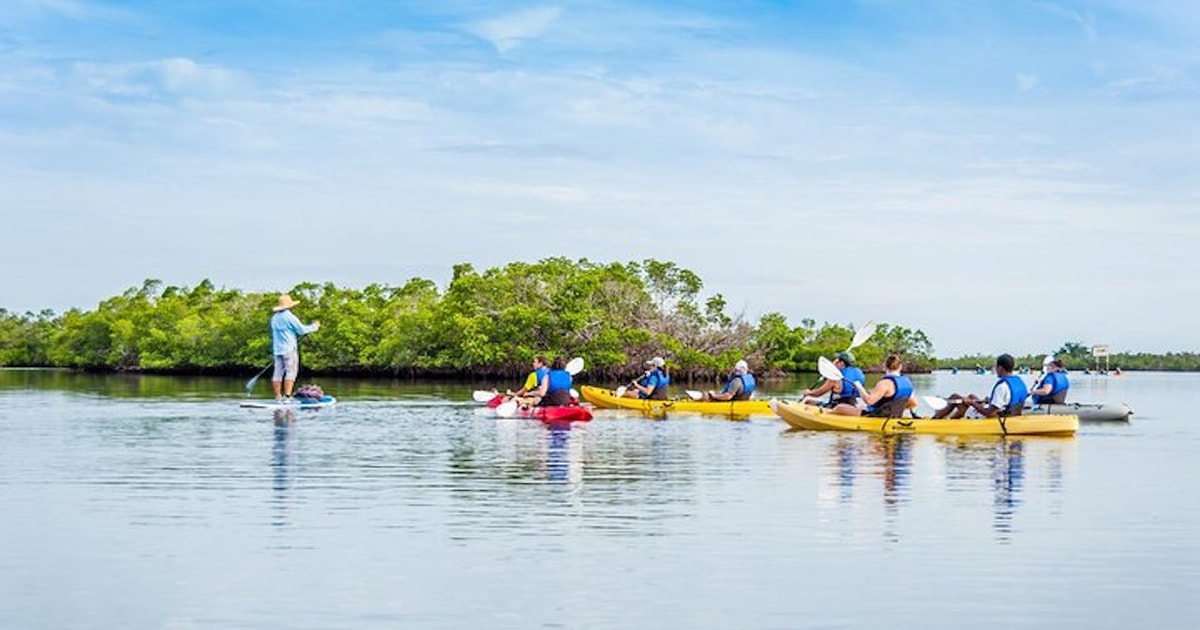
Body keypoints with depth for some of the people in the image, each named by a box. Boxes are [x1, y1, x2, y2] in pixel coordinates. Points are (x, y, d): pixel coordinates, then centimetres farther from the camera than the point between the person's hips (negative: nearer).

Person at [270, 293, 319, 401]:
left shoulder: (274, 318, 12)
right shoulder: (289, 317, -10)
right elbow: (302, 330, -9)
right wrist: (315, 326, 6)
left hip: (277, 349, 7)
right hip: (289, 349, -7)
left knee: (278, 373, 5)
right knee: (291, 372, -5)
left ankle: (278, 396, 5)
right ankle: (287, 395, -13)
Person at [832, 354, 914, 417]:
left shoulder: (885, 383, -25)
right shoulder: (907, 382, -1)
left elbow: (869, 400, -31)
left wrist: (859, 387, -15)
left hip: (875, 418, -9)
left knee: (840, 407, 6)